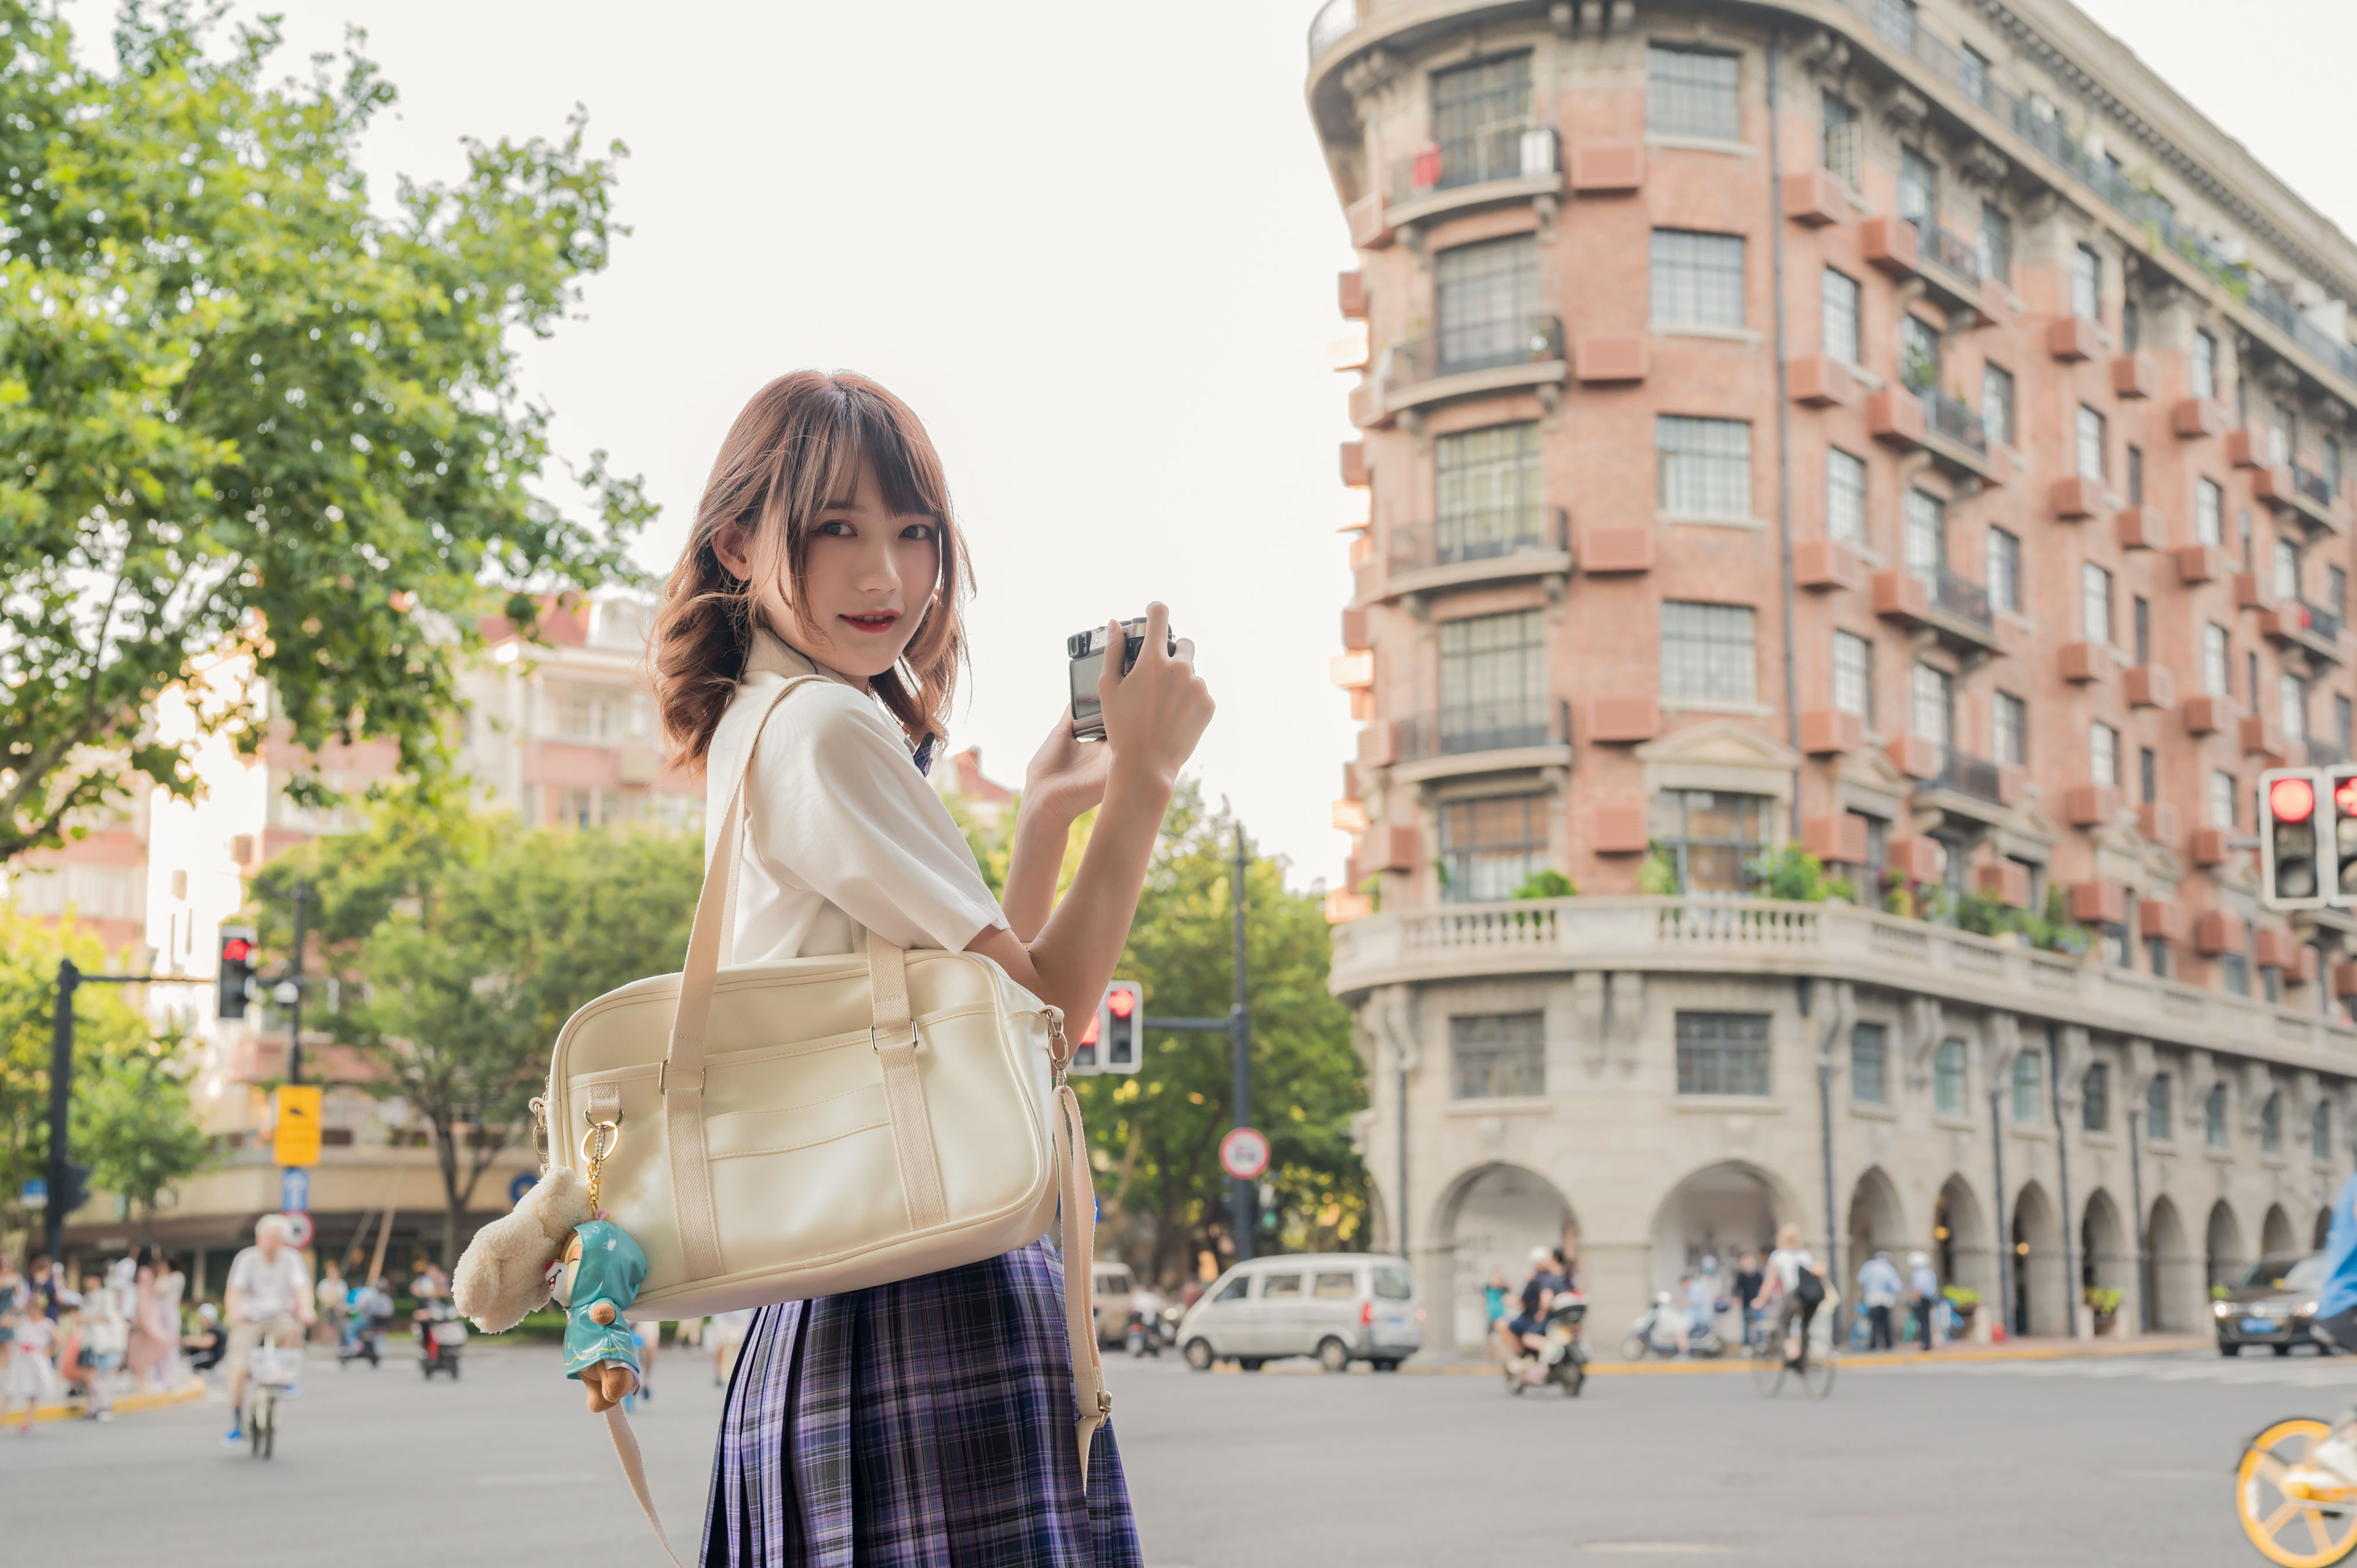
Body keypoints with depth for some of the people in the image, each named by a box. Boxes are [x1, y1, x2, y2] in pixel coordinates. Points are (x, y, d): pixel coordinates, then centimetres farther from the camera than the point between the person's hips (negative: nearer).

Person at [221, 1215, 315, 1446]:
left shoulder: (291, 1259, -2)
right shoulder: (246, 1259, -4)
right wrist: (233, 1313, -35)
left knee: (293, 1331, -35)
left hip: (280, 1316, 1)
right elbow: (234, 1290, -15)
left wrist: (305, 1310, -34)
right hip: (249, 1319, -1)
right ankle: (237, 1425, -3)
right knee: (239, 1369, -16)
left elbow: (302, 1287, -15)